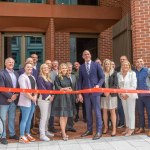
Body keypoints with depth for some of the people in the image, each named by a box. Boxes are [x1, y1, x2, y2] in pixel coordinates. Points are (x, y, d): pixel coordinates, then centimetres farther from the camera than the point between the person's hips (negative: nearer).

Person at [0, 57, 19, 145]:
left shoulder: (16, 74, 11)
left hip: (14, 100, 6)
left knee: (12, 118, 16)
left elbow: (18, 86, 10)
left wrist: (15, 95, -5)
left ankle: (12, 134, 28)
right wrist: (10, 96, -17)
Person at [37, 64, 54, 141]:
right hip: (43, 99, -8)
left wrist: (52, 96, -1)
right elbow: (42, 88, -15)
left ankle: (46, 131, 26)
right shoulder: (40, 78, -9)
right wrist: (49, 96, -12)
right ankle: (42, 135, 0)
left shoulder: (48, 78, 14)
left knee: (47, 117, 13)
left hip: (49, 99, 8)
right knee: (43, 117, -6)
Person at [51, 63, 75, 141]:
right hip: (61, 97, -6)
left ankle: (63, 131, 20)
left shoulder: (68, 77, 15)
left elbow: (71, 87, 16)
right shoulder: (57, 77, -2)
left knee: (66, 115, 8)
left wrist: (69, 89, -5)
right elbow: (57, 88, -9)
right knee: (62, 115, -6)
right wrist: (65, 89, -13)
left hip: (68, 97, 6)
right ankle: (63, 133, -2)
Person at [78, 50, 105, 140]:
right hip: (86, 92, 4)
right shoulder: (81, 67, 10)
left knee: (97, 111, -2)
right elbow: (80, 80, 9)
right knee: (88, 112, 11)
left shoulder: (96, 65, 2)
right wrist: (79, 93, 3)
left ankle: (99, 131, 5)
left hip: (95, 91, -3)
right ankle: (89, 130, 23)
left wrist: (98, 85, -17)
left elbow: (102, 77, 1)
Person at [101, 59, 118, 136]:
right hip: (103, 95, 2)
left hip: (112, 94, -1)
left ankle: (114, 129, 5)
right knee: (104, 111, 7)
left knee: (112, 111, 1)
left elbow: (115, 84, -4)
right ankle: (105, 127, 20)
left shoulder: (114, 73, 0)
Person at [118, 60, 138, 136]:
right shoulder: (119, 74, 7)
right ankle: (127, 127, 18)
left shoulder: (132, 73, -5)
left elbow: (134, 85, -9)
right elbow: (119, 85, 7)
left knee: (131, 112, -2)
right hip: (123, 96, 4)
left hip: (130, 95, -4)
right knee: (125, 112, 9)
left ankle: (131, 128, 5)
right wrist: (121, 93, -6)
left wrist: (127, 94, -13)